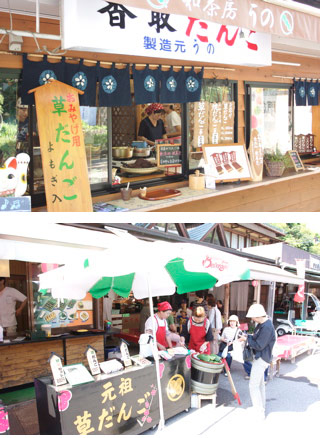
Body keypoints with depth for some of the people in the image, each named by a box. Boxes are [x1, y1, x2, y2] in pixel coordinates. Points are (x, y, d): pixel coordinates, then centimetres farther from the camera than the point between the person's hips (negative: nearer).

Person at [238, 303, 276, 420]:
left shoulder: (267, 327, -27)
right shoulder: (262, 324, 4)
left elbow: (259, 345, -25)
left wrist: (247, 338, -14)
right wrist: (248, 337, -1)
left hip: (261, 359, -11)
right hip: (259, 357, 11)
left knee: (253, 385, -5)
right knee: (260, 383, 22)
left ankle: (259, 413, 1)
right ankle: (262, 408, 35)